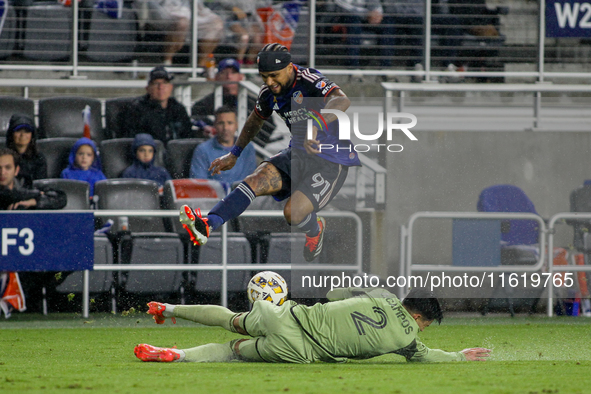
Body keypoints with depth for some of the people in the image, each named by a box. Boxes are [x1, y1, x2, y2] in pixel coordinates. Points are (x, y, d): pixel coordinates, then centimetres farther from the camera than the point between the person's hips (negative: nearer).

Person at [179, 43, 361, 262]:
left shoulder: (309, 81, -21)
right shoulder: (269, 92, 2)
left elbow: (341, 101, -41)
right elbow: (255, 120, 25)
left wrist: (315, 126, -57)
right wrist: (234, 154, 26)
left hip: (331, 161, -7)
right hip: (298, 154, 7)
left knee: (293, 213, -22)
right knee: (255, 181, -20)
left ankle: (315, 230, 15)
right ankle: (206, 226, -35)